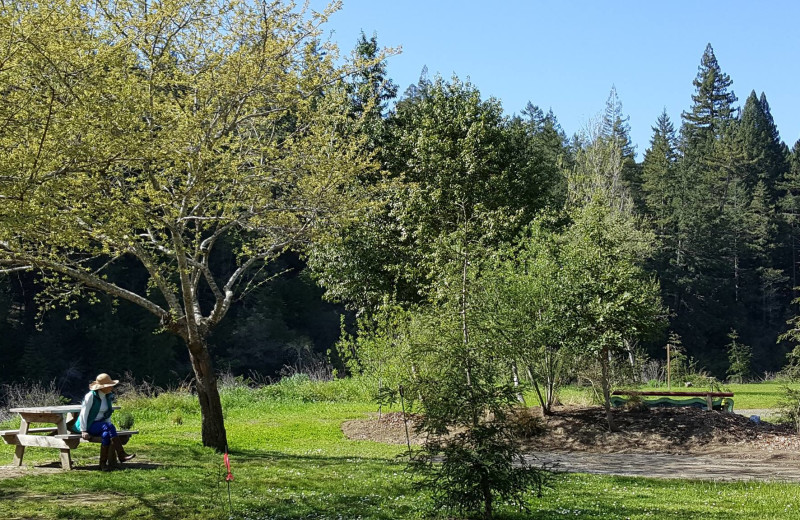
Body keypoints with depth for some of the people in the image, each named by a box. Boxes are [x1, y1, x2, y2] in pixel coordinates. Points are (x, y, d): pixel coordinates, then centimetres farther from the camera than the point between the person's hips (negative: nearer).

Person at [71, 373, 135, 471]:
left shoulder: (109, 396, 7)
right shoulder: (91, 396, -14)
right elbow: (83, 413, -14)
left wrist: (109, 425, 2)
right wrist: (84, 431, -18)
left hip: (99, 424, 6)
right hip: (88, 425, -6)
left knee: (106, 434, -31)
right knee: (109, 427, -32)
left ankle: (103, 463, -25)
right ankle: (121, 455, -35)